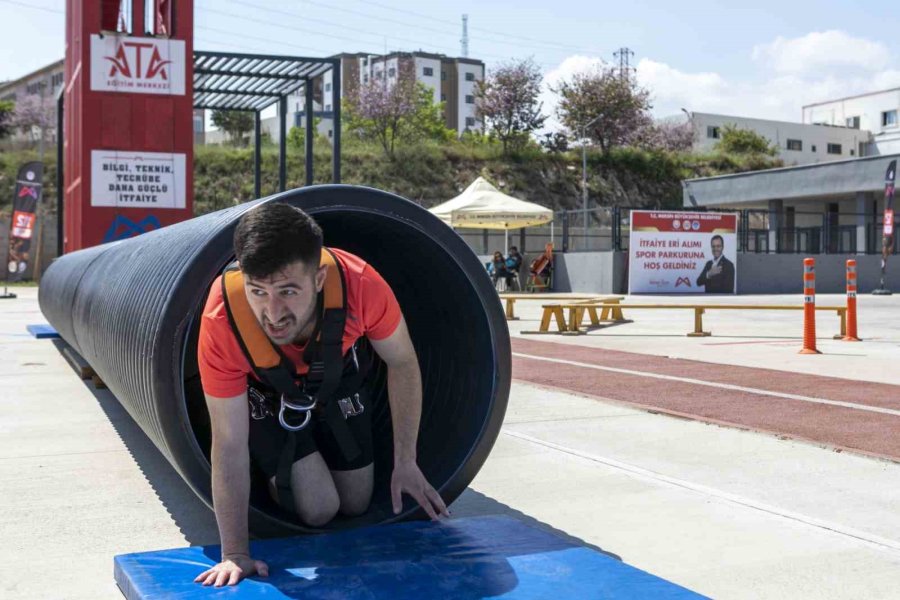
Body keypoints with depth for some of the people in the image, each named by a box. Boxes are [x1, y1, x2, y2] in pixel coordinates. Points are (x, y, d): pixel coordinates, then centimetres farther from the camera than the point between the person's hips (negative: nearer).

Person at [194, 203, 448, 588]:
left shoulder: (359, 284, -40)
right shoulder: (221, 324, -42)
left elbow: (402, 362, -19)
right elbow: (229, 444, -32)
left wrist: (405, 463, -17)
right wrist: (235, 553, -31)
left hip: (334, 375, 2)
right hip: (264, 391, -2)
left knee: (356, 505, 10)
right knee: (317, 509, -11)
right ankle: (269, 467, 20)